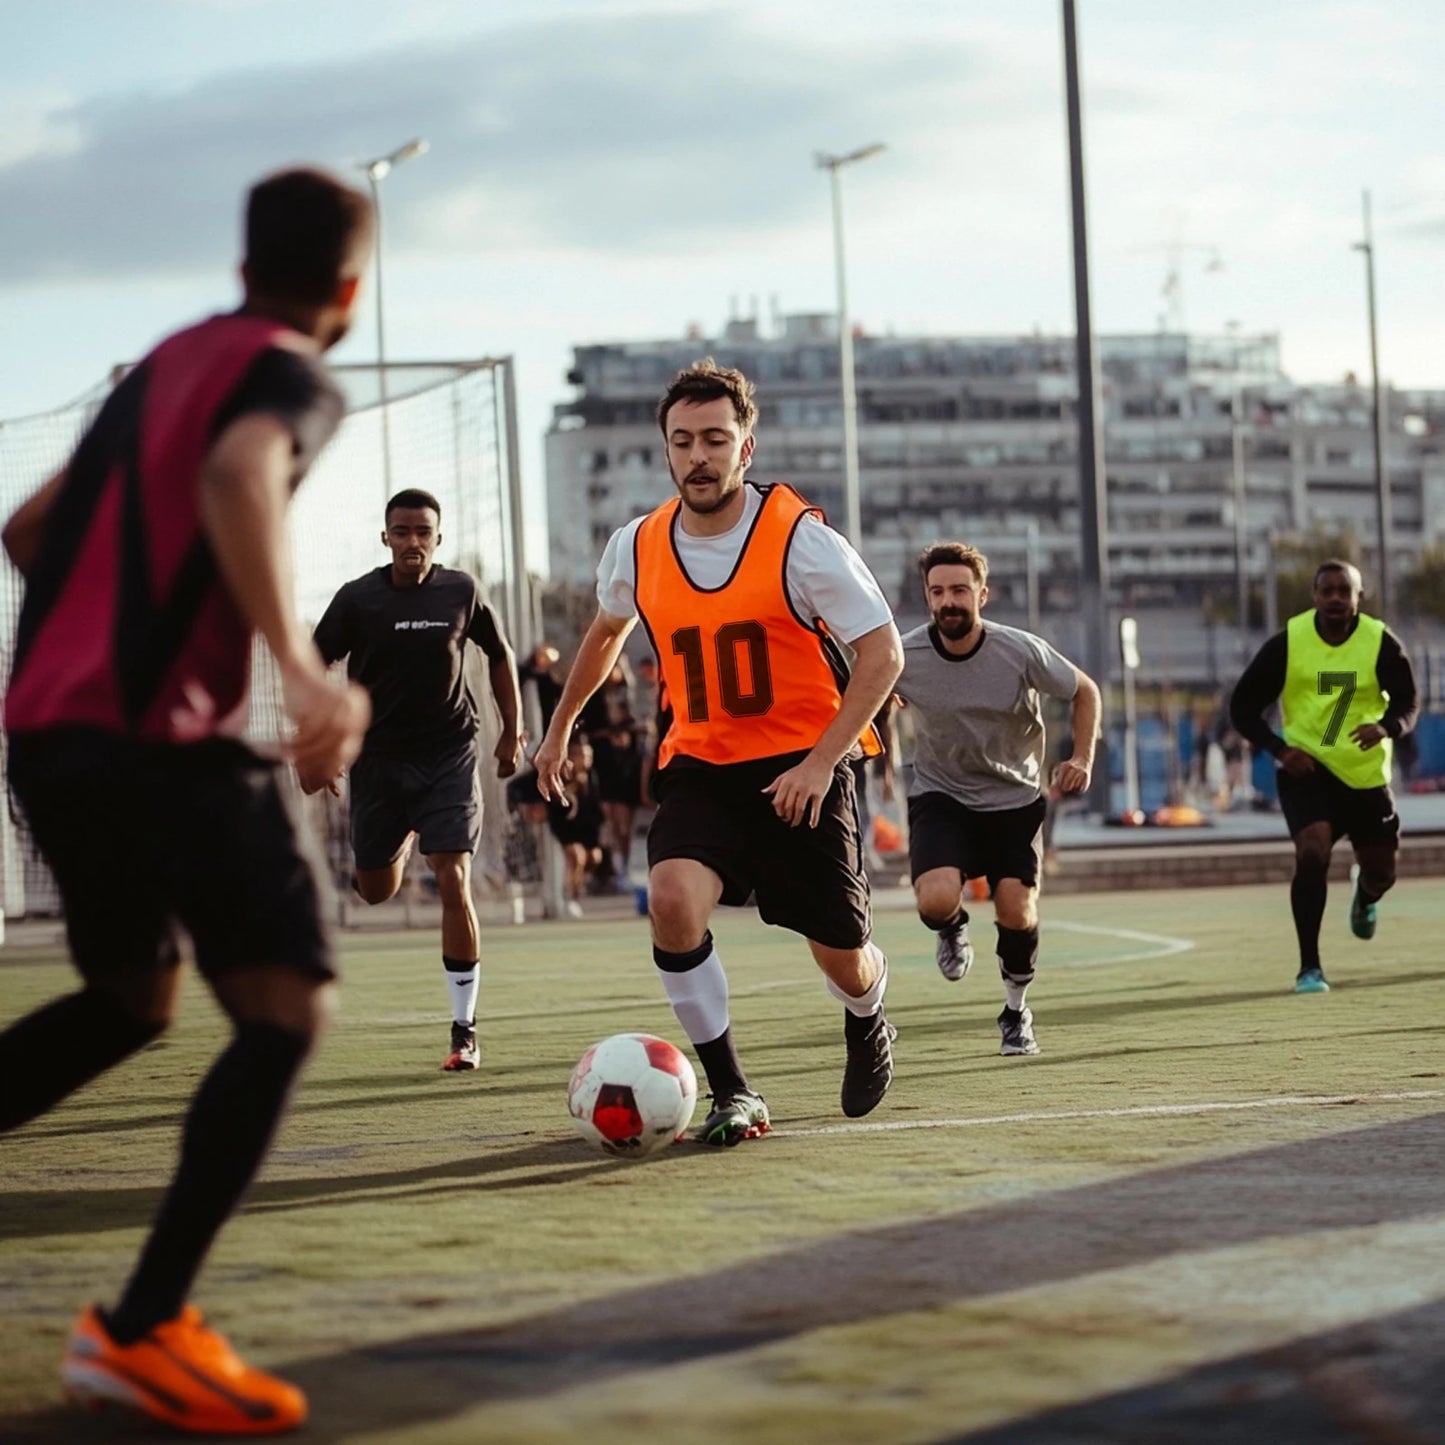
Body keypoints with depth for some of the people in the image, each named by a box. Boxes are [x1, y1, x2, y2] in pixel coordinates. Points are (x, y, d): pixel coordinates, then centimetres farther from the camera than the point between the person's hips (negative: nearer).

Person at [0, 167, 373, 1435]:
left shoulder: (165, 364, 22)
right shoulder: (293, 379, -3)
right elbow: (237, 479, -26)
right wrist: (299, 667, -34)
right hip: (166, 734, -9)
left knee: (133, 998, 24)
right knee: (286, 1010, -8)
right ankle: (145, 1328, -17)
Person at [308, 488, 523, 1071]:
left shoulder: (461, 591, -2)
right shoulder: (358, 598, -5)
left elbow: (499, 655, 13)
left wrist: (512, 731, 10)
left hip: (450, 757, -1)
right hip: (378, 756, 1)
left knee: (454, 885, -13)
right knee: (375, 891, 12)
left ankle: (464, 1031, -8)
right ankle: (404, 841, 53)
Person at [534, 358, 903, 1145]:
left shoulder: (799, 537, -14)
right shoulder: (637, 548, -3)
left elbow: (881, 652, -12)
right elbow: (607, 629, 21)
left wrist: (822, 762, -20)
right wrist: (560, 726, 28)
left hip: (800, 765, -2)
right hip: (699, 764, 2)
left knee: (844, 964, 4)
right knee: (672, 898, -28)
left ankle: (867, 1021, 44)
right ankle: (731, 1092, -14)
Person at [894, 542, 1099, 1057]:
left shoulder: (1022, 652, -18)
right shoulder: (903, 657, -16)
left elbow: (1084, 691, 0)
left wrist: (1082, 757, -12)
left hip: (1014, 799, 0)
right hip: (940, 797, 0)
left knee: (1016, 911, -8)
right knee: (936, 900, -24)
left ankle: (1016, 1012, 21)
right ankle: (953, 928, 17)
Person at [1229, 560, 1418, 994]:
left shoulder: (1381, 642, -10)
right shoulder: (1288, 641, -11)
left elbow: (1407, 702, -9)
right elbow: (1243, 706, -5)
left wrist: (1387, 728, -33)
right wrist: (1279, 749, -20)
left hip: (1366, 773, 2)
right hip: (1306, 768, -2)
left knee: (1381, 873, 10)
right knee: (1312, 852, -23)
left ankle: (1365, 899, 51)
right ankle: (1309, 967, -12)